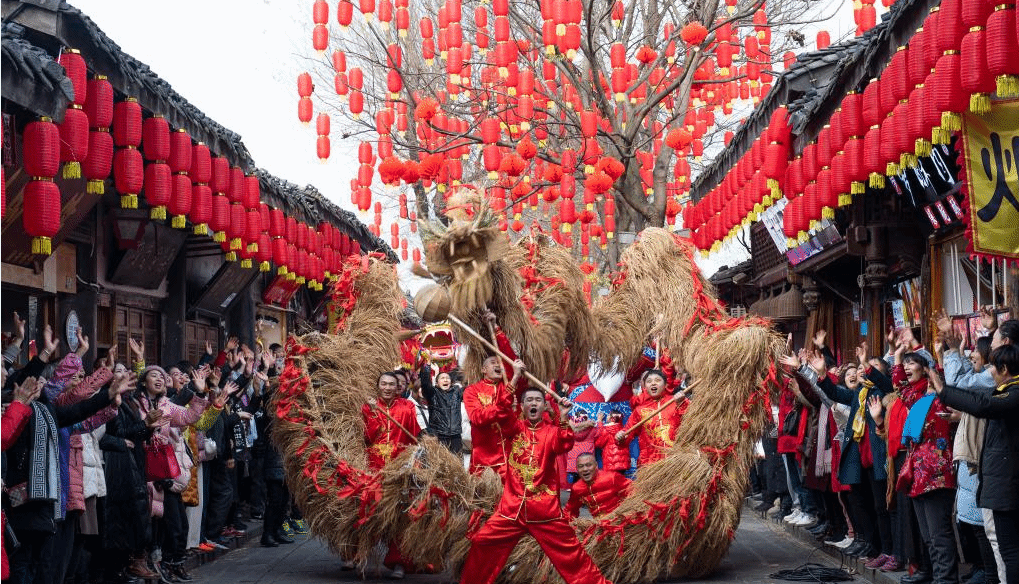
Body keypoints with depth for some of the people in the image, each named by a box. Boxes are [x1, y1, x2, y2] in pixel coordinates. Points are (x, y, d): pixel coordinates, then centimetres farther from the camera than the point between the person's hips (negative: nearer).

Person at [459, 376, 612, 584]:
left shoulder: (552, 431, 3)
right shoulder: (514, 428, 6)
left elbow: (564, 445, -18)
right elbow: (502, 409, -13)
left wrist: (563, 418, -34)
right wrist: (515, 378, -22)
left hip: (545, 509, -1)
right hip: (512, 506, 1)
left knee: (570, 551, 1)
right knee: (482, 544, 1)